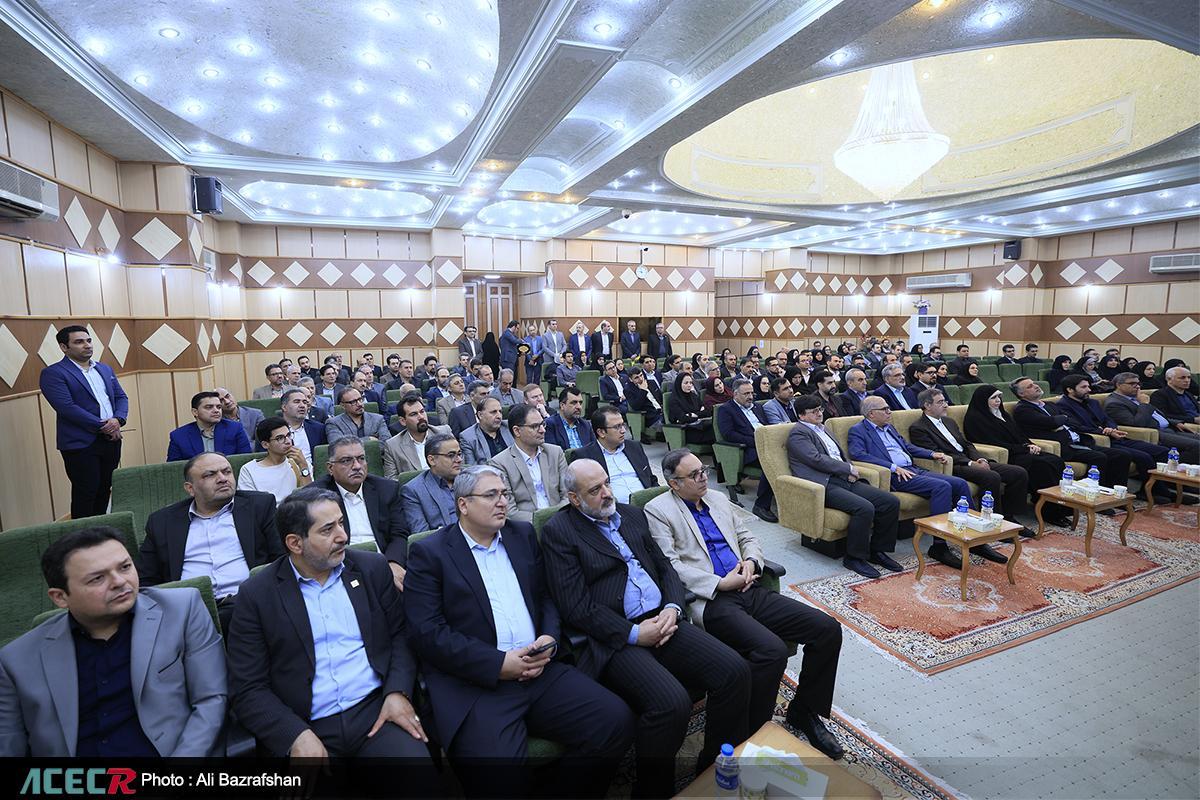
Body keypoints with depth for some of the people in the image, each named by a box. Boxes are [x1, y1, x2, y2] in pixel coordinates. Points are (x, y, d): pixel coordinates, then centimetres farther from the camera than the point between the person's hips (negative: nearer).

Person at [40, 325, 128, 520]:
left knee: (105, 490, 11)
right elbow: (67, 407, -15)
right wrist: (102, 426, -15)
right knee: (85, 494, 0)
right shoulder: (53, 374, -6)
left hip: (111, 439, 6)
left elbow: (121, 397, 12)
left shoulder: (105, 369, 15)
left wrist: (118, 420, -8)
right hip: (81, 443, -6)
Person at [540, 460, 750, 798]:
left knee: (735, 670, -12)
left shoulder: (632, 514, 16)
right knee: (671, 703, -28)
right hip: (612, 639, -6)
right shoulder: (559, 531, -4)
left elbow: (665, 567, 16)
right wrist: (633, 633, -15)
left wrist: (672, 608, -4)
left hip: (661, 621, 6)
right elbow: (576, 607, -10)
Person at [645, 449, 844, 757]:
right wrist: (720, 584, -15)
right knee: (771, 650, -30)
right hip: (711, 601, -7)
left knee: (828, 629, -4)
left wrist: (751, 562, 2)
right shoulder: (657, 510, -2)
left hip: (749, 590, 7)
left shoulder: (719, 498, 19)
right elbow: (670, 565, -11)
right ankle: (753, 732, -5)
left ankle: (804, 710, 16)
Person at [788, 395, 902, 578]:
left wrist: (851, 471, 6)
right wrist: (849, 468, -7)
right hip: (824, 485, -9)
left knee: (891, 501, -6)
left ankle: (877, 550, 8)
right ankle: (855, 557, -11)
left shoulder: (822, 428, 25)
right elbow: (817, 460, -15)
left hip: (844, 479, 9)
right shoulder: (798, 433, -4)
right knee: (865, 508, -30)